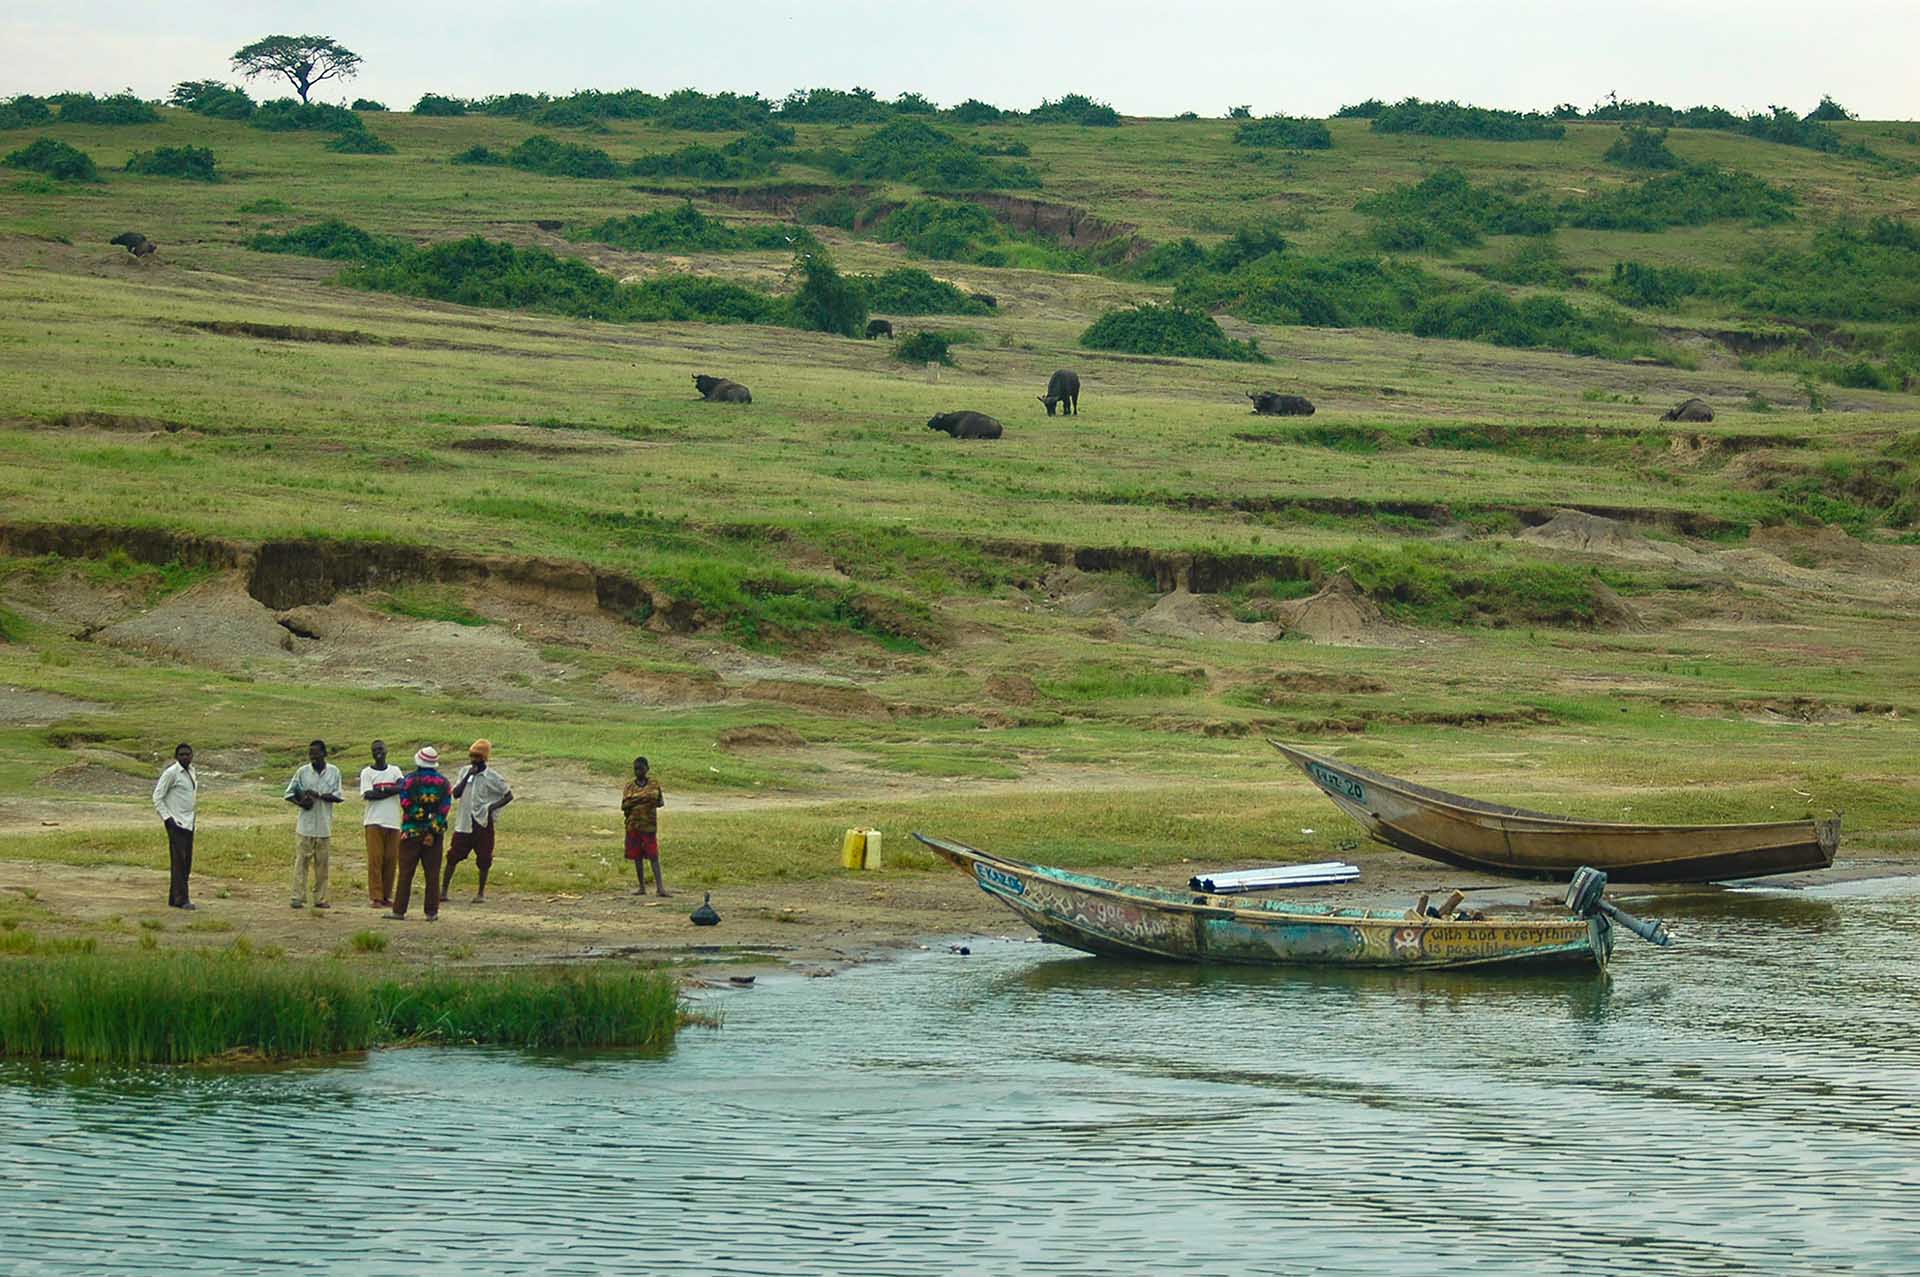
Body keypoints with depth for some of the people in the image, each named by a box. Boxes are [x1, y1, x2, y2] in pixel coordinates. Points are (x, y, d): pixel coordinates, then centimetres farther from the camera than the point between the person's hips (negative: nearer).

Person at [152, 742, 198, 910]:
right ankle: (181, 899, -11)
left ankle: (174, 899, 13)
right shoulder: (171, 773, -11)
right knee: (178, 861, -10)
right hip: (176, 822, -8)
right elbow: (157, 797, -11)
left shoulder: (191, 771, 13)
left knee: (186, 862, 8)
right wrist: (166, 817, -17)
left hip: (188, 822, 8)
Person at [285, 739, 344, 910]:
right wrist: (300, 803, -13)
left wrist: (318, 795, -15)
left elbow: (338, 796, -2)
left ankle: (320, 898, 10)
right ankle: (298, 897, -4)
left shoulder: (334, 772, 3)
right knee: (301, 860, -5)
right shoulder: (302, 772, 2)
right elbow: (289, 793, 6)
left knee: (322, 863, 4)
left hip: (325, 825, 1)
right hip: (305, 824, -1)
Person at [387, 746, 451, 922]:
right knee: (432, 873, 6)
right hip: (434, 833, 2)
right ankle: (432, 912, 6)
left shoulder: (410, 779, -7)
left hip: (411, 831, -2)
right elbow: (444, 808, -4)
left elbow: (405, 804, -12)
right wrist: (433, 830, -6)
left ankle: (399, 910, 2)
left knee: (405, 872, 2)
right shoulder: (443, 782, 2)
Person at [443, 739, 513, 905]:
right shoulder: (464, 771, 6)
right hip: (464, 821, 3)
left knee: (483, 859, 1)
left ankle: (481, 893, 13)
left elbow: (509, 795, 0)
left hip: (483, 822, -3)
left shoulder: (492, 777, -5)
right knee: (453, 855, 1)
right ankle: (443, 889, 8)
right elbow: (456, 793, -3)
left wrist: (492, 808, -12)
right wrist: (468, 776, -11)